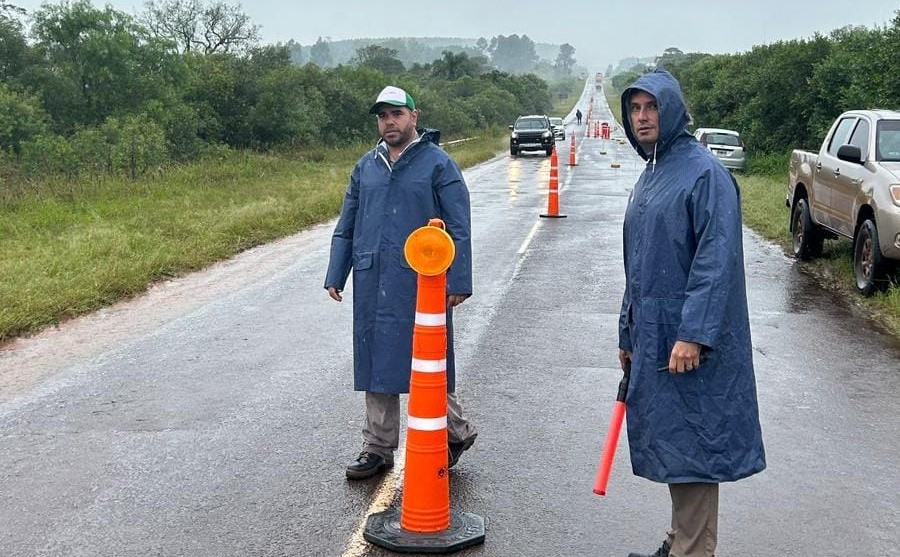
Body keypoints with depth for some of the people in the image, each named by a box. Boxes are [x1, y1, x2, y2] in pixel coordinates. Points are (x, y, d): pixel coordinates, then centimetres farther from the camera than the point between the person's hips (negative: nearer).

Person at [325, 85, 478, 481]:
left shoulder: (438, 164, -2)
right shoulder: (366, 167, 13)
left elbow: (459, 228, -5)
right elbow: (346, 226, 19)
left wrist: (458, 282, -11)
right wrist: (336, 276, 14)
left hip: (421, 284, -5)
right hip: (372, 285, 5)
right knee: (375, 363, 10)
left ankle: (455, 431, 23)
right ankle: (378, 448, 21)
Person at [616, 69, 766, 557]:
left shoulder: (703, 172, -12)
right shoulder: (648, 177, 15)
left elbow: (717, 259, -19)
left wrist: (694, 332, -25)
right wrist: (628, 334, 20)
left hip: (689, 340, -9)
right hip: (653, 336, 9)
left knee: (690, 443, -2)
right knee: (669, 442, 15)